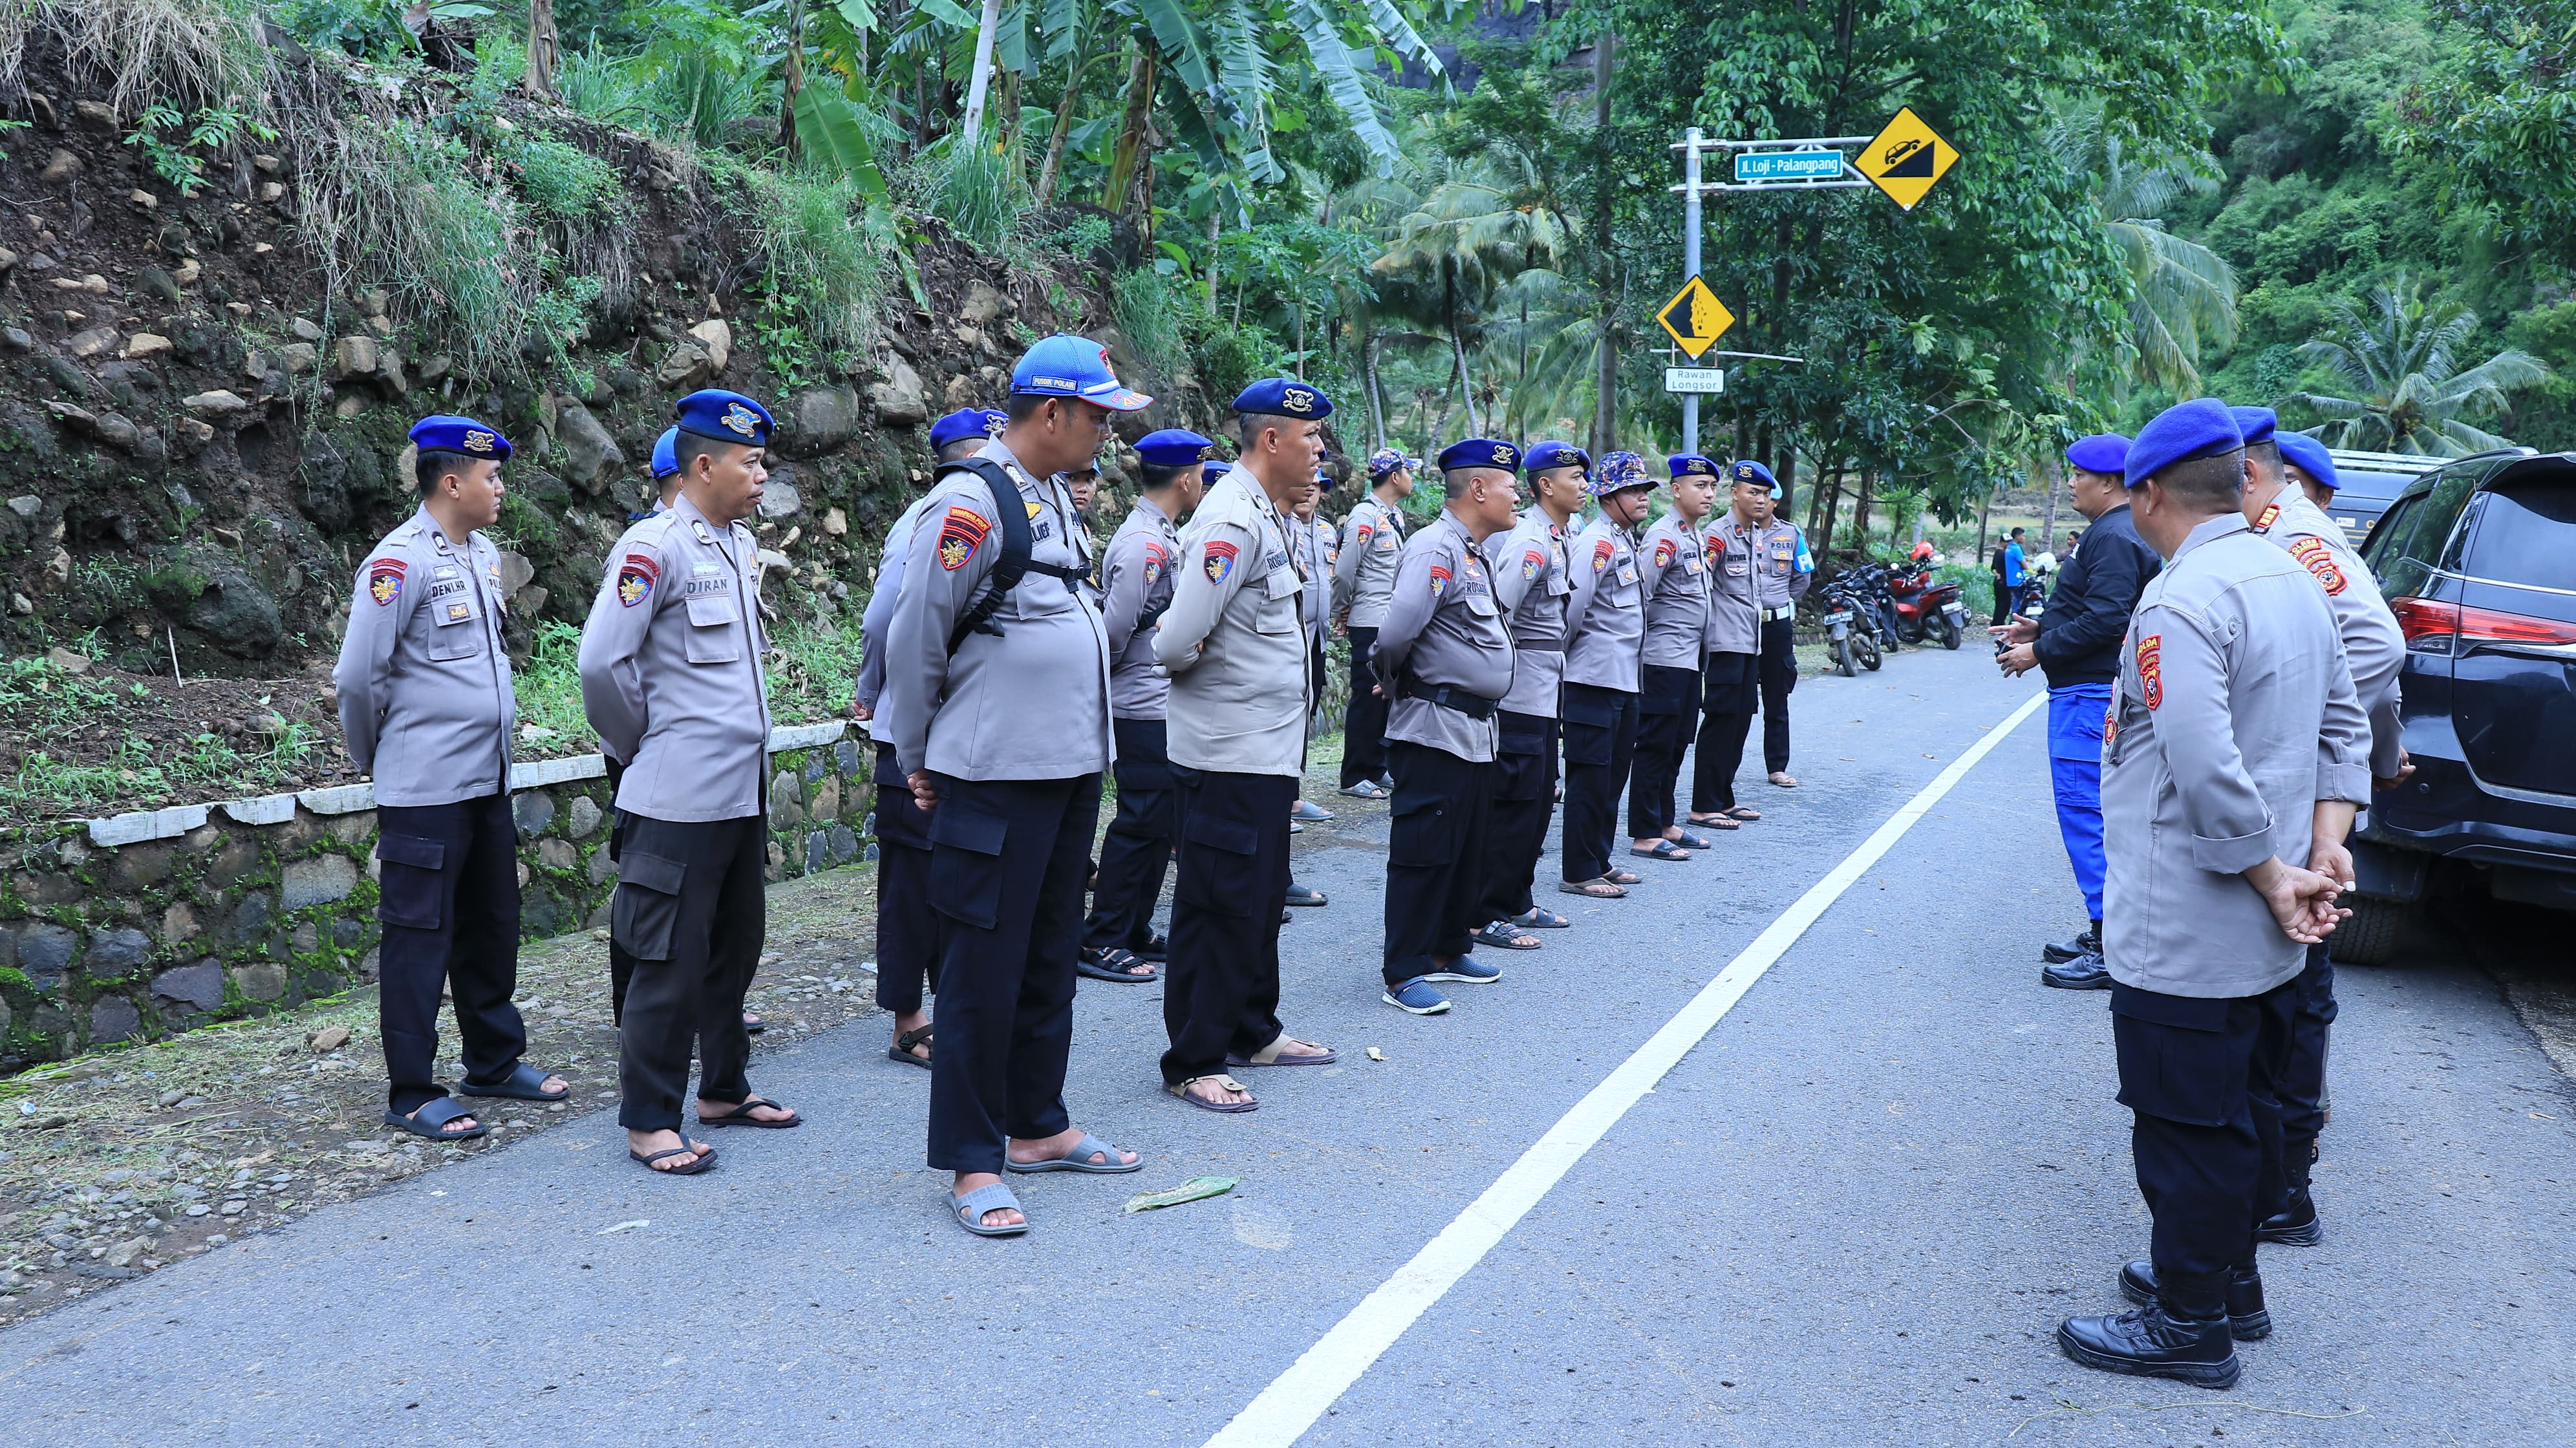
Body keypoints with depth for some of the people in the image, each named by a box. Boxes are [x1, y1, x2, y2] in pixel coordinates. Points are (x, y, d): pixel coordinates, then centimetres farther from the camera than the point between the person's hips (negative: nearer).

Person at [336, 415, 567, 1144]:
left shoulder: (485, 554, 11)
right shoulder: (400, 561, -14)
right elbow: (358, 677, -13)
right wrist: (376, 757, 0)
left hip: (488, 780, 8)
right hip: (426, 789, -8)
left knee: (490, 928, 17)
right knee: (419, 939, 0)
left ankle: (496, 1061, 30)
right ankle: (412, 1093, 9)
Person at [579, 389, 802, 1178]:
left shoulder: (739, 543, 12)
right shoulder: (653, 547, -14)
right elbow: (602, 662, -17)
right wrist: (640, 746, -5)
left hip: (745, 787, 8)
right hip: (681, 795, -8)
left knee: (735, 946, 16)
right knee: (671, 960, -1)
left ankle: (724, 1088, 30)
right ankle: (648, 1119, 9)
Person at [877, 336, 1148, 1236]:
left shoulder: (1053, 496, 14)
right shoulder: (972, 501, -14)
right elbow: (914, 639, -11)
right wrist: (920, 763, -2)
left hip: (1073, 765, 9)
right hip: (996, 775, -9)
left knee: (1050, 958, 16)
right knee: (985, 969, -1)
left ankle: (1036, 1127, 29)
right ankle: (972, 1164, 8)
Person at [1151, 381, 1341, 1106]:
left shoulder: (1280, 518, 12)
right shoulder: (1230, 521, -19)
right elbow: (1178, 642, -23)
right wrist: (1204, 662, -4)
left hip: (1273, 747, 10)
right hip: (1227, 753, -10)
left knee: (1263, 897, 19)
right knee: (1219, 907, -2)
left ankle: (1252, 1031, 33)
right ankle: (1192, 1063, 9)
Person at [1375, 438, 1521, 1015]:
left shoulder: (1471, 553, 16)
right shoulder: (1436, 548, -17)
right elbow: (1397, 632, -26)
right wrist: (1393, 679, -8)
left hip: (1475, 729, 10)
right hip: (1435, 729, -10)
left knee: (1467, 849, 18)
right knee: (1424, 852, -4)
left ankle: (1448, 949, 30)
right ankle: (1404, 973, 3)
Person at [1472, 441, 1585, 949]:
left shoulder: (1557, 536, 13)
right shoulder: (1530, 540, -17)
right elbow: (1497, 612, -24)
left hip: (1544, 692, 10)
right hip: (1520, 692, -10)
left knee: (1539, 800, 15)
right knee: (1515, 803, -5)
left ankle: (1517, 903, 25)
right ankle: (1487, 917, 2)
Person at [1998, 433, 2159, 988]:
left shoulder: (2113, 538, -16)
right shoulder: (2121, 533, 18)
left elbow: (2105, 620, -24)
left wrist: (2040, 653, -16)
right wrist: (2040, 629, 16)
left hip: (2090, 695, -12)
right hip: (2093, 693, 12)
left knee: (2085, 816, -10)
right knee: (2094, 814, 16)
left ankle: (2110, 951, -8)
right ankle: (2105, 933, 23)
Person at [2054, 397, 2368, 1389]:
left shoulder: (2182, 600, -22)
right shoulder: (2293, 583, 9)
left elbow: (2206, 772, -30)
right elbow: (2344, 731, 12)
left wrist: (2274, 880, -18)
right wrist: (2322, 860, 3)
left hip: (2185, 935, -9)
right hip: (2267, 936, 9)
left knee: (2187, 1130, 3)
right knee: (2246, 1111, 20)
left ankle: (2189, 1325, 14)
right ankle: (2228, 1281, 35)